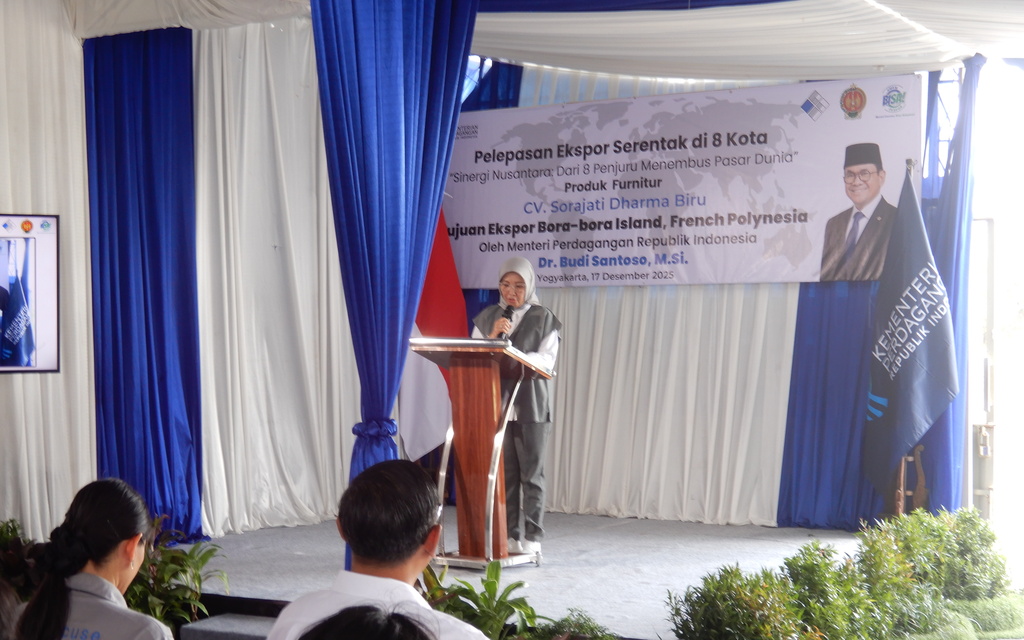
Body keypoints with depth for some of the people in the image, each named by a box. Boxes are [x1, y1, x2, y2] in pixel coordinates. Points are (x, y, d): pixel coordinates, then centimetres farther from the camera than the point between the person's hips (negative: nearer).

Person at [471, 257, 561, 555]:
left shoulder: (543, 319, 3)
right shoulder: (486, 318, 12)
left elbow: (547, 360, -7)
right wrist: (492, 338, -11)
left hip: (531, 407, -3)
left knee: (532, 475, -1)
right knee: (504, 475, 4)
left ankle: (532, 537, 4)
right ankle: (509, 535, 12)